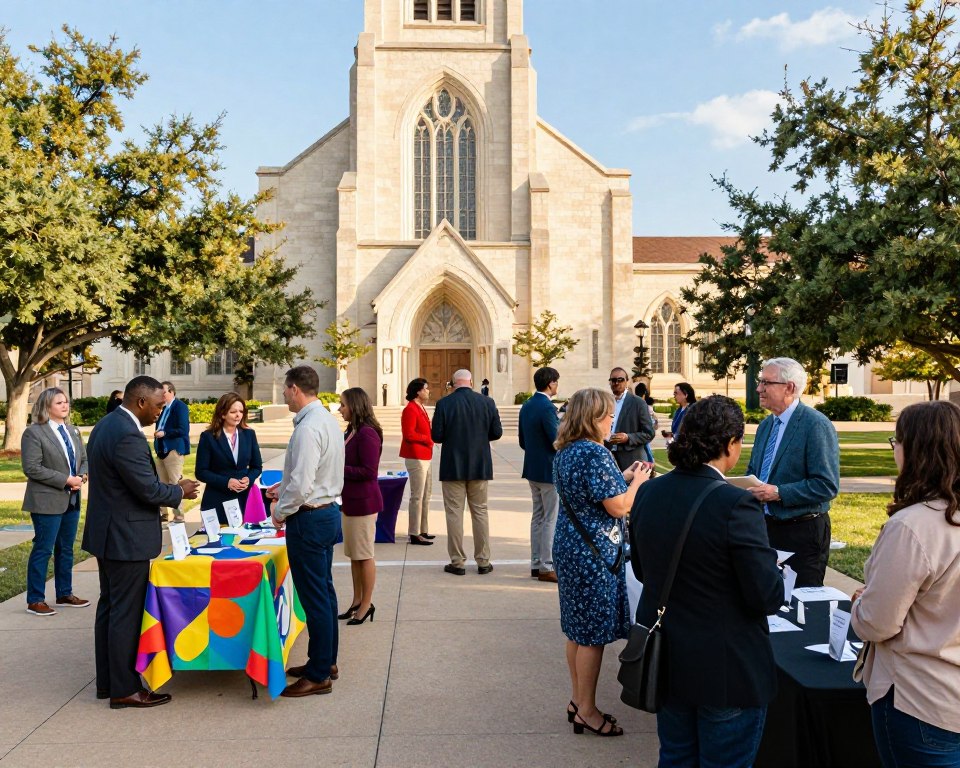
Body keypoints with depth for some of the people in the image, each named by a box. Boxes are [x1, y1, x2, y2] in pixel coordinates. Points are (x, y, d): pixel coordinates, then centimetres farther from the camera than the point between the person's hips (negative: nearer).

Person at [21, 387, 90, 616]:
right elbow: (32, 468, -17)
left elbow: (84, 459, 17)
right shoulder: (33, 433, -10)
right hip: (47, 501, -7)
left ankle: (65, 594, 25)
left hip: (72, 499, 7)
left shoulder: (73, 431, 11)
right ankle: (35, 600, 11)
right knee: (43, 550, 0)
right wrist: (66, 480, -19)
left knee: (66, 549, 14)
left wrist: (82, 476, -5)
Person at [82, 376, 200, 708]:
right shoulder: (127, 435, -24)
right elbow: (149, 490, -23)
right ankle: (124, 689, 10)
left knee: (109, 607, 17)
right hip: (126, 538, -11)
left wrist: (168, 486, 12)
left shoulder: (106, 425, 8)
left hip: (107, 533, 11)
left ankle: (107, 681, 28)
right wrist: (180, 491, -6)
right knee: (126, 613, 0)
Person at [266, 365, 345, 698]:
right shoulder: (327, 419, 10)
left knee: (314, 597, 0)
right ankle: (326, 661, 32)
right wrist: (284, 486, 20)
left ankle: (318, 675, 11)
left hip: (309, 519, -10)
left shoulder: (308, 428, -21)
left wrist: (280, 512, -10)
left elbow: (301, 485, -25)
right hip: (328, 511, 10)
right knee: (324, 591, 19)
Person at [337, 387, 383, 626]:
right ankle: (357, 601, 28)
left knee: (364, 555, 2)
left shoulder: (367, 434, -18)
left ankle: (367, 604, 15)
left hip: (362, 502, -9)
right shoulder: (352, 431, 11)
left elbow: (369, 472, -22)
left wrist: (338, 468, -18)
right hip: (350, 501, 10)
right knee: (353, 555, 16)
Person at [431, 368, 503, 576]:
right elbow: (497, 433, -1)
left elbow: (436, 436, -11)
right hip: (480, 467, 2)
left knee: (454, 513, 6)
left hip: (452, 467, -2)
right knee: (480, 512, 12)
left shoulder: (444, 404, -10)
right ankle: (483, 561, 16)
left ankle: (457, 562, 9)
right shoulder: (487, 402, -3)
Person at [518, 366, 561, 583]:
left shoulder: (526, 406, 9)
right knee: (551, 519, -1)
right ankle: (546, 567, 3)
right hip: (550, 470, -9)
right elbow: (557, 440, -21)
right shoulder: (547, 407, -19)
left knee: (538, 517, 15)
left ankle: (536, 564, 21)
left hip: (533, 468, 9)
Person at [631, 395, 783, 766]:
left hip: (666, 661, 6)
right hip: (726, 671, -6)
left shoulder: (648, 493, -4)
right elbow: (767, 597, -20)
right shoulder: (736, 505, -24)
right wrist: (769, 564, 0)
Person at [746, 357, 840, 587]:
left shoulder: (817, 425, -13)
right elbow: (753, 471, 21)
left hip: (803, 533, -7)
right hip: (766, 527, 7)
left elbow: (827, 485, -19)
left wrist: (779, 493, -24)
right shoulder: (765, 425, 11)